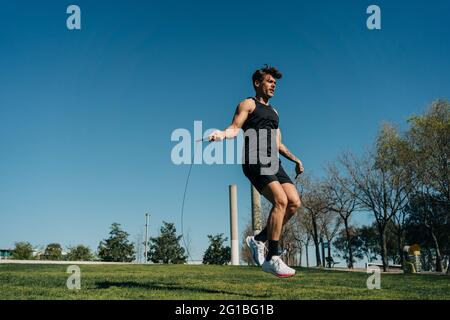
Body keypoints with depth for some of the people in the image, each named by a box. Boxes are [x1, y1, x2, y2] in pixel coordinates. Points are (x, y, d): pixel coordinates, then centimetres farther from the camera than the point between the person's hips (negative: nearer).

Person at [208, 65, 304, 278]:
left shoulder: (274, 112, 30)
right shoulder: (248, 104, 8)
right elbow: (235, 127, -6)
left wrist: (294, 159, 21)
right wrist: (222, 134, -27)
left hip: (273, 162, 8)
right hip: (255, 161, -8)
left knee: (294, 202, -7)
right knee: (280, 201, -22)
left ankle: (259, 240, 6)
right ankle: (272, 259, -17)